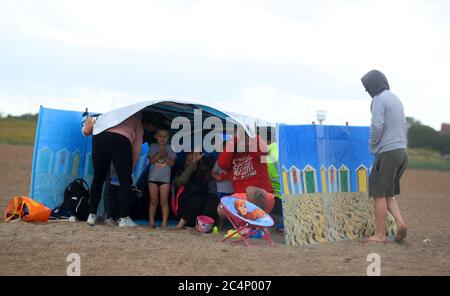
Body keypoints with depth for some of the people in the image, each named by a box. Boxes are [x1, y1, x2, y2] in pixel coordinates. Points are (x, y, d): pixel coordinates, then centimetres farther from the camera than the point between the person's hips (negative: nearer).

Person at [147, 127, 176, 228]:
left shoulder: (170, 148, 5)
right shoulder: (153, 146, 8)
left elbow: (172, 163, -2)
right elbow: (151, 160, -3)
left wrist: (165, 156, -17)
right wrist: (159, 155, -19)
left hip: (165, 178, -1)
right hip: (153, 177, 1)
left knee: (164, 201, -2)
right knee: (153, 201, 4)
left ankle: (164, 222, -1)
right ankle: (151, 222, 8)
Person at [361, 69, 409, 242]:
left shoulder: (379, 99, -9)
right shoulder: (396, 99, 19)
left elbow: (377, 126, -18)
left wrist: (372, 146, -3)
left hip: (387, 152, -9)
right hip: (402, 152, 9)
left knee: (379, 194, -1)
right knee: (388, 193, 16)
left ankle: (380, 235, 1)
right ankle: (400, 223, -1)